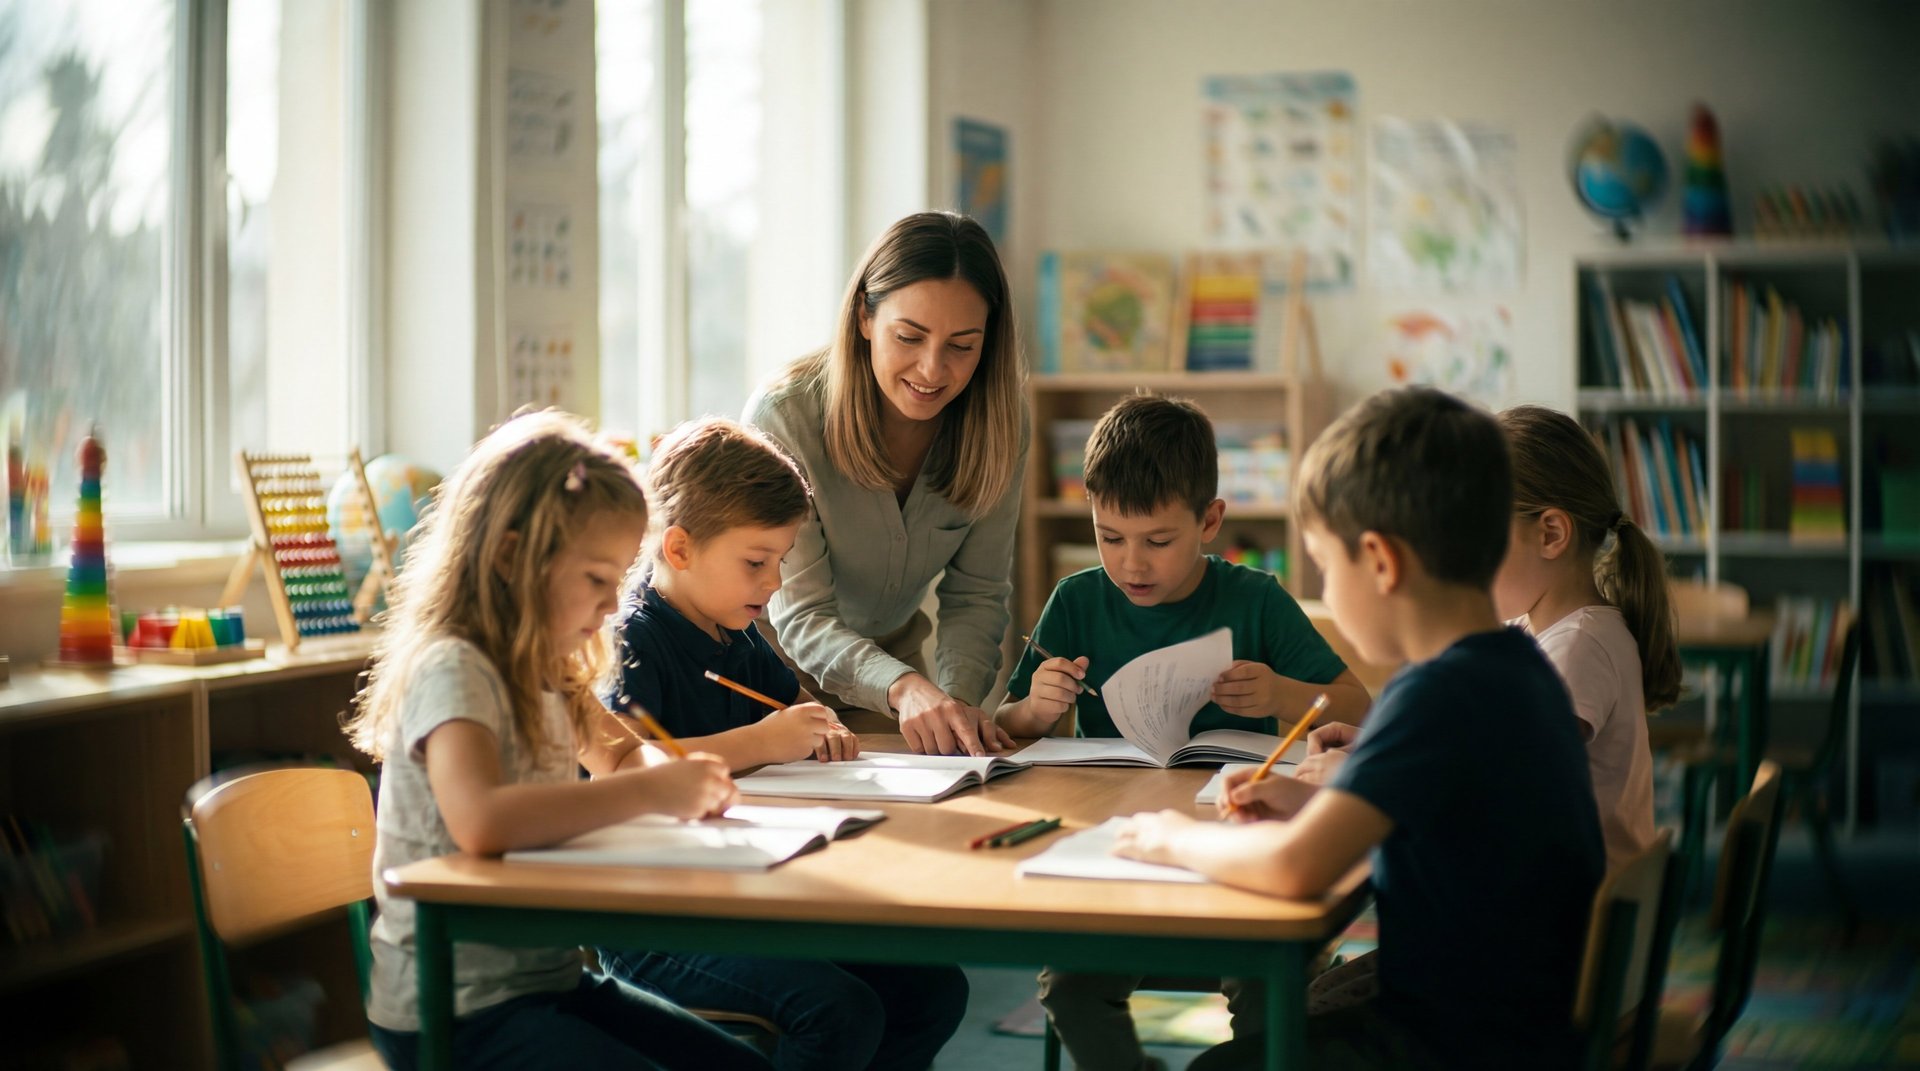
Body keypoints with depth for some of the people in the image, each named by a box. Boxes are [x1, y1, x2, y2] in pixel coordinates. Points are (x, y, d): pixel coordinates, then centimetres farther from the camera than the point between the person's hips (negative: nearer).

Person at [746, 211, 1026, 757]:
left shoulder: (999, 422, -12)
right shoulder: (782, 417, -25)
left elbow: (976, 594, -6)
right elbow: (802, 617, -27)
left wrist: (958, 695, -26)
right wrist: (905, 688, -44)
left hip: (893, 647, 3)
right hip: (775, 656, -3)